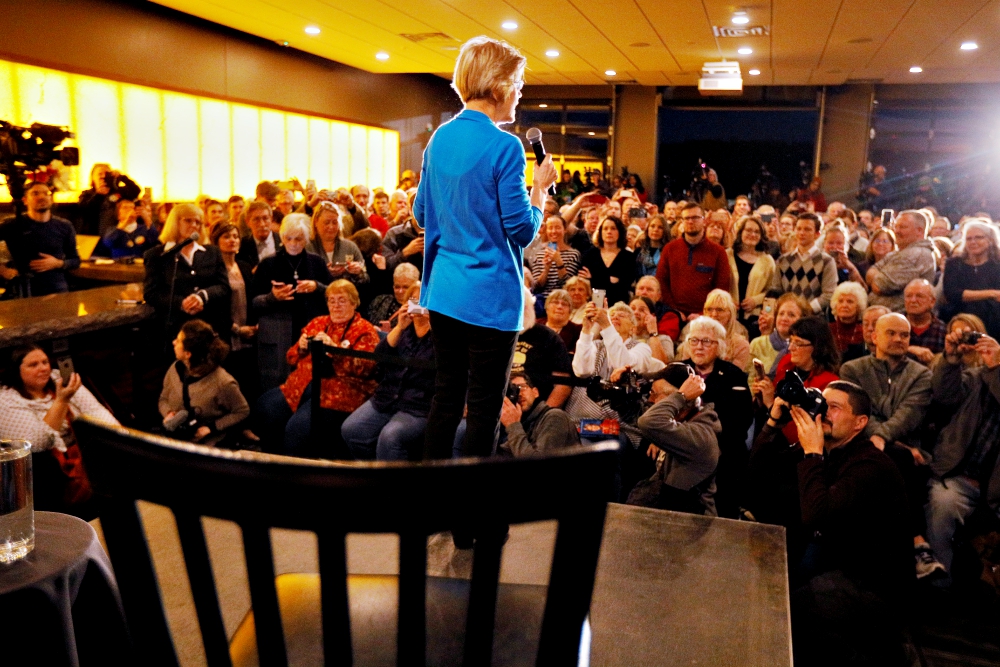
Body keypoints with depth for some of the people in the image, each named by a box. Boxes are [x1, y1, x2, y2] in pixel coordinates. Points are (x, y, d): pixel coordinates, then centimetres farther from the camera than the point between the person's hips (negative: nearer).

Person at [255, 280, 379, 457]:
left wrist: (334, 347, -19)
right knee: (264, 411, -16)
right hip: (303, 384, 7)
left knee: (300, 426, -29)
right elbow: (292, 359, 22)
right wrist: (301, 347, 0)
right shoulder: (318, 323, 21)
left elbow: (365, 368, -12)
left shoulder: (365, 331, 4)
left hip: (340, 390, -6)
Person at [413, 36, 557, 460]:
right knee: (484, 409, 4)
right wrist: (539, 188, 0)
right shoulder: (504, 146, -15)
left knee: (446, 395, 17)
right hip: (490, 297, -7)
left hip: (442, 292, 7)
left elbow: (422, 214, 15)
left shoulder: (439, 139, 7)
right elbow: (522, 230, -14)